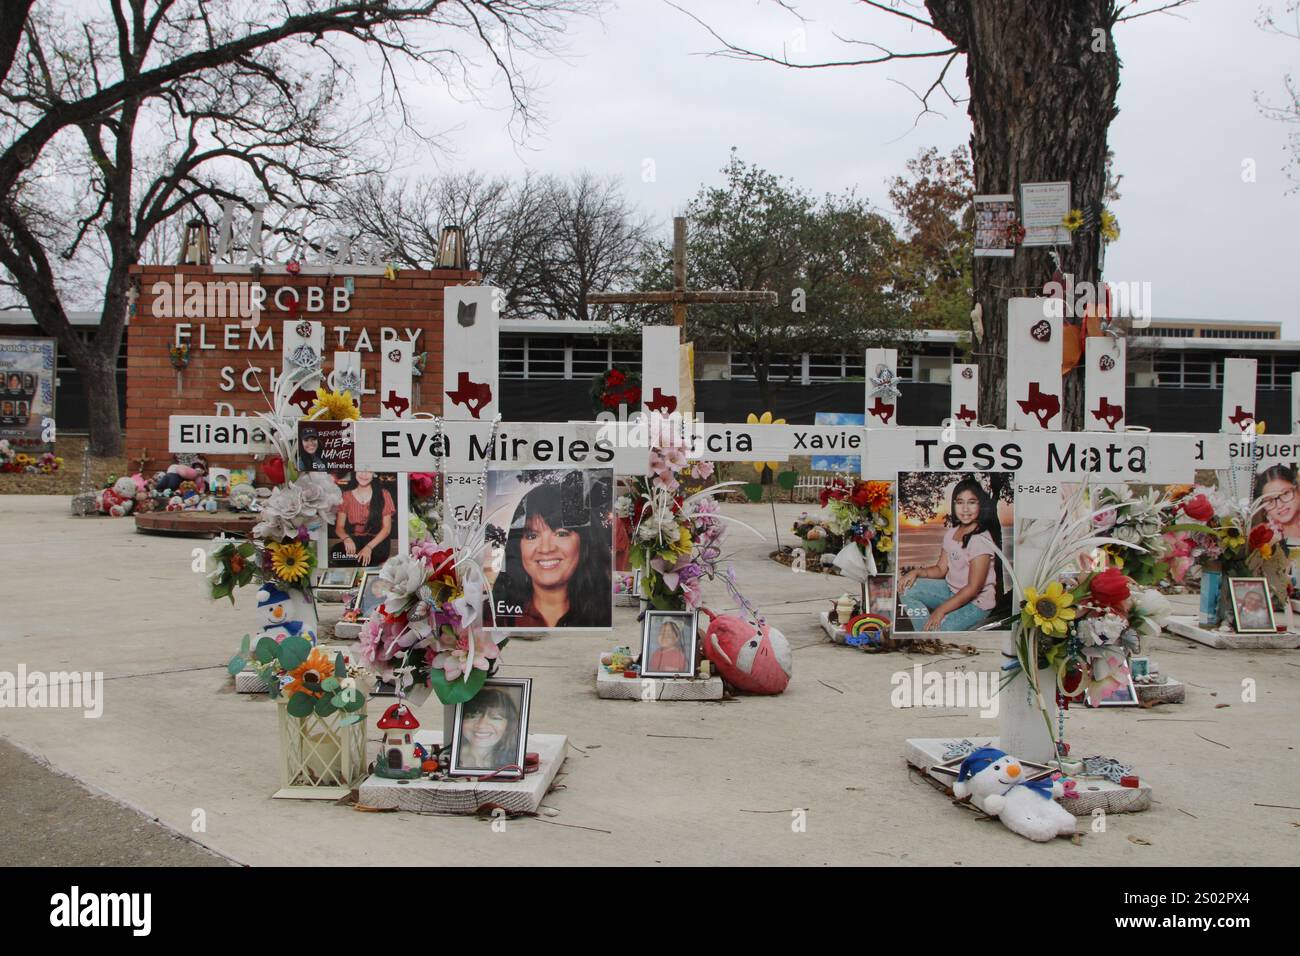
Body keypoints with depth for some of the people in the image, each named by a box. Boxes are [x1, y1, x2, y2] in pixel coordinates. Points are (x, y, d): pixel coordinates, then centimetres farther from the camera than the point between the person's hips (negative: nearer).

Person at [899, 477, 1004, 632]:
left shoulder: (981, 540, -22)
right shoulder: (952, 532, 4)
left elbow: (973, 588, -23)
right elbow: (941, 569, 10)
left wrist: (941, 610, -24)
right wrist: (917, 572, -10)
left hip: (975, 602, -9)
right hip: (951, 589, 9)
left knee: (935, 628, -27)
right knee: (906, 589, -2)